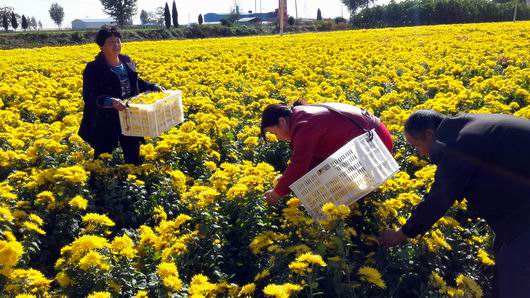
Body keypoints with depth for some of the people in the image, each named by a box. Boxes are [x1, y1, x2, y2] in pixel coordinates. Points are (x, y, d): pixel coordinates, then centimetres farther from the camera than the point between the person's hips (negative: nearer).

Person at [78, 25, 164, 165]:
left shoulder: (127, 62, 7)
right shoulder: (93, 68, -12)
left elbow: (136, 83, 23)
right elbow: (89, 97, -17)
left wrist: (153, 87, 9)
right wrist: (111, 102, -32)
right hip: (105, 124, -6)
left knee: (133, 156, 18)